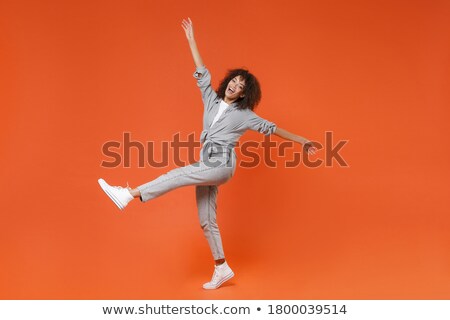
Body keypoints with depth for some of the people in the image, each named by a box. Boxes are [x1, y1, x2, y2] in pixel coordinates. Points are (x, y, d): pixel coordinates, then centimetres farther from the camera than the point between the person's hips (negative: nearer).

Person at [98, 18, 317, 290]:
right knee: (207, 221, 5)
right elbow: (202, 74, 14)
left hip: (222, 165, -6)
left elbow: (271, 128, 7)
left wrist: (301, 141, 7)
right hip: (207, 165, 6)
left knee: (178, 175, -23)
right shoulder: (212, 101, 15)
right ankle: (222, 268, 13)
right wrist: (191, 40, 13)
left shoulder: (244, 114, 3)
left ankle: (130, 195, -23)